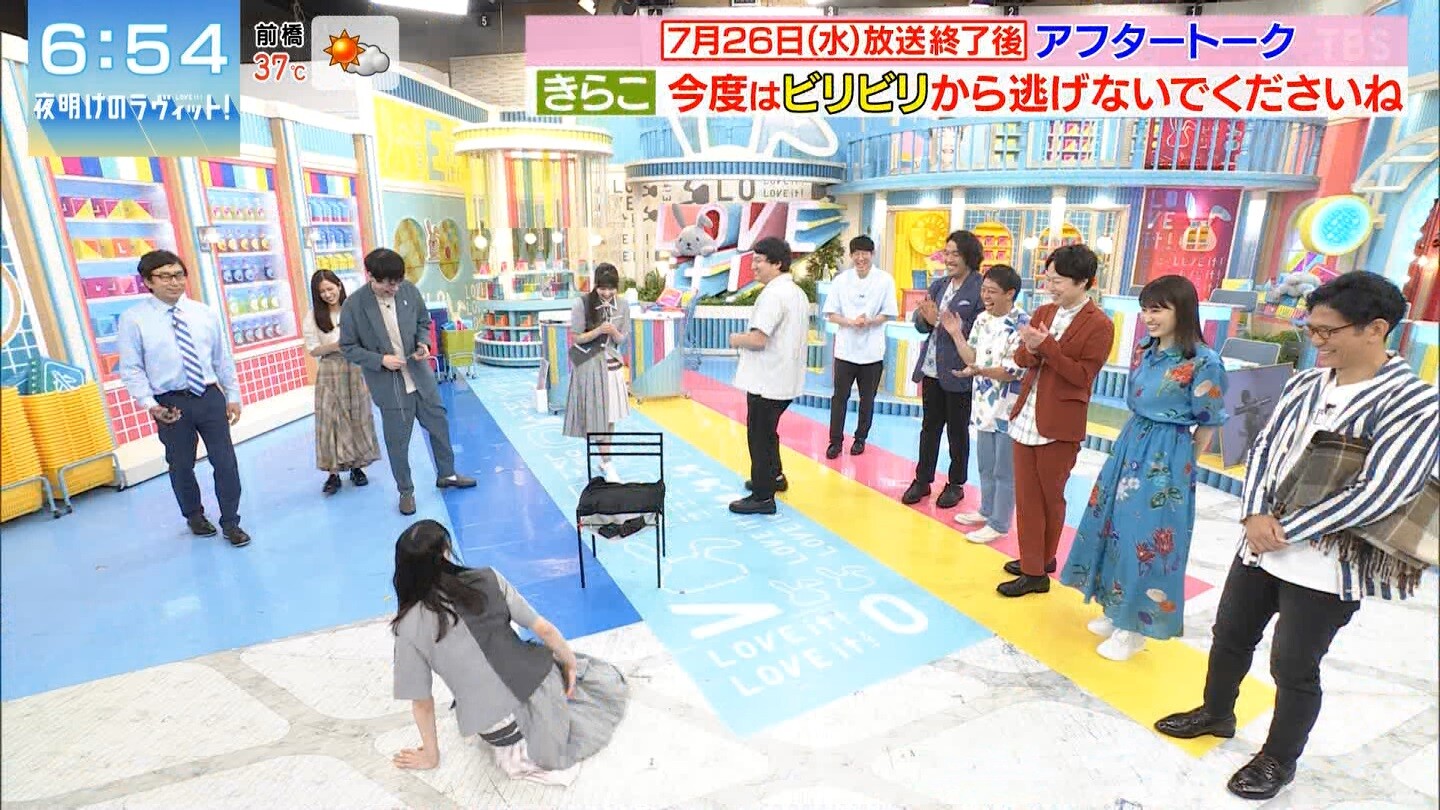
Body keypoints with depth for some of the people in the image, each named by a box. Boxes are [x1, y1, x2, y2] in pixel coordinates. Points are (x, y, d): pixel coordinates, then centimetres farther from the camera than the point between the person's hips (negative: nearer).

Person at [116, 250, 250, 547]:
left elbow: (223, 358, 7)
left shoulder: (205, 314, 4)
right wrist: (150, 404, -14)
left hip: (210, 397, 2)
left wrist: (232, 396, 5)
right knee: (181, 465, 14)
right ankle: (195, 516, 36)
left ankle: (230, 522, 17)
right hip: (170, 403, -1)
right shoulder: (133, 319, -4)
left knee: (225, 461, 3)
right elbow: (131, 369, -4)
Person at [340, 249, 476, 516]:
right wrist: (380, 360, -20)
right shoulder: (354, 305, -14)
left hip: (421, 376, 4)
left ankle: (447, 474, 36)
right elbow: (348, 347, -7)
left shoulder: (409, 291, -6)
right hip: (389, 385, -3)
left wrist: (423, 343, -10)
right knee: (397, 440, 7)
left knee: (439, 424, 15)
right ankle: (406, 491, 27)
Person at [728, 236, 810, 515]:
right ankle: (775, 476, 39)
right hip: (786, 378, 10)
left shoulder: (773, 294, -19)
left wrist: (736, 340, -7)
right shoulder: (798, 293, 13)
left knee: (759, 435, 1)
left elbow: (757, 339, -26)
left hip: (766, 381, -10)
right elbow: (805, 335, 21)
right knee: (768, 430, 25)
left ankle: (762, 497, 10)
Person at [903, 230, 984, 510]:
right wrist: (924, 316, -15)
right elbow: (921, 324, 6)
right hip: (931, 369, 6)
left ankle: (956, 484, 26)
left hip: (959, 373, -6)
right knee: (929, 427, 15)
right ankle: (922, 479, 27)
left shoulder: (981, 288, -12)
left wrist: (945, 323, -24)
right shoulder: (938, 285, 8)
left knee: (957, 431, 11)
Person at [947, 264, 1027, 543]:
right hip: (985, 406, 7)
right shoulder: (982, 320, 6)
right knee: (985, 466, 20)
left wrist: (980, 371, -33)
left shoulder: (1022, 324, -17)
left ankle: (999, 524, 17)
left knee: (1004, 471, 5)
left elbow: (1015, 370, -22)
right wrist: (956, 334, 0)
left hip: (1008, 409, -7)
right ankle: (986, 510, 36)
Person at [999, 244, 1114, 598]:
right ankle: (1034, 567, 20)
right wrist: (1030, 349, -16)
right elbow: (1022, 360, 7)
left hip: (1059, 424, -6)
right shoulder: (1043, 313, 9)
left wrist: (1047, 346, -21)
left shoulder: (1099, 325, -10)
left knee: (1051, 497, 11)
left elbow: (1083, 375, -14)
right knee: (1026, 496, 9)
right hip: (1025, 417, 6)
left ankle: (1042, 561, 28)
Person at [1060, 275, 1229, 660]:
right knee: (1115, 528, 14)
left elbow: (1207, 424, -9)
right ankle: (1117, 611, 32)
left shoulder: (1203, 361, -17)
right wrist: (1133, 445, 10)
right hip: (1130, 446, 7)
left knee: (1147, 539, 1)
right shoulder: (1145, 351, 5)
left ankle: (1134, 628, 19)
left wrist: (1182, 465, 0)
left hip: (1167, 459, -7)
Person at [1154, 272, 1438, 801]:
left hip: (1324, 567, -5)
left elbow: (1379, 494, -21)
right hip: (1259, 543, 6)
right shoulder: (1305, 383, 4)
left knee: (1293, 669, 9)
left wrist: (1284, 531, -18)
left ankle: (1278, 760, 32)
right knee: (1230, 636, 19)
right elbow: (1263, 449, 4)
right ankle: (1216, 713, 42)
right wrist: (1255, 514, -11)